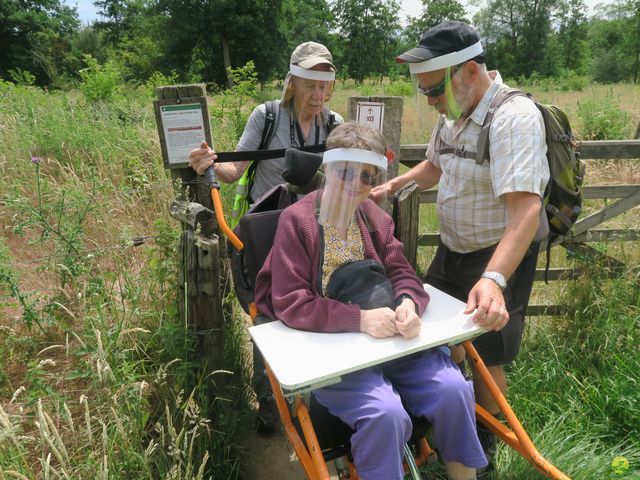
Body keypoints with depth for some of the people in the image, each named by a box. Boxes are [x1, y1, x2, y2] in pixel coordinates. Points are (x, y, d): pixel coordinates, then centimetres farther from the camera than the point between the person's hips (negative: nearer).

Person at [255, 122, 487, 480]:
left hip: (385, 336, 5)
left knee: (454, 390, -12)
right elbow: (289, 304, -15)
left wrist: (408, 303, -21)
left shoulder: (375, 216, 7)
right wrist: (358, 318, -27)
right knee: (386, 413, -28)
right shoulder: (296, 220, -11)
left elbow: (401, 273, 4)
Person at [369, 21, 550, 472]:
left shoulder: (514, 117, -26)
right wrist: (392, 185, 3)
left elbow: (526, 208, -37)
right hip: (452, 249, 8)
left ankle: (483, 443, 32)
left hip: (500, 258, -8)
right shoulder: (454, 114, 1)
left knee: (486, 357, 5)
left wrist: (494, 279, -49)